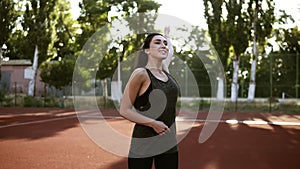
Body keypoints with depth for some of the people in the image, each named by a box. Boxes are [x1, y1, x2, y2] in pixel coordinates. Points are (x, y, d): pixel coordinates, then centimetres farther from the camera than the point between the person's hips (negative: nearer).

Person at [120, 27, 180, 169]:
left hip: (169, 142, 7)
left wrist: (167, 35, 47)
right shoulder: (141, 74, -10)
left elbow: (170, 52, 33)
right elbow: (124, 110, -10)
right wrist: (153, 123, -17)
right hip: (144, 142, -6)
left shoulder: (165, 71, 9)